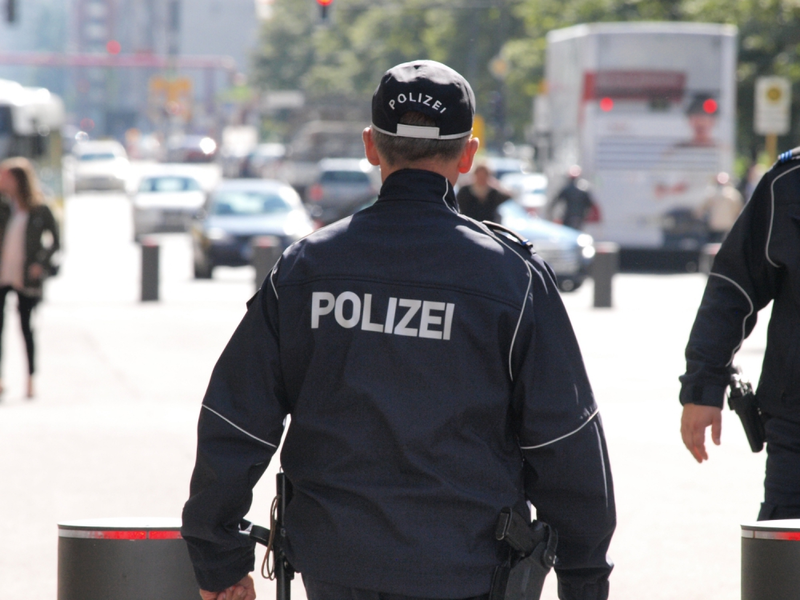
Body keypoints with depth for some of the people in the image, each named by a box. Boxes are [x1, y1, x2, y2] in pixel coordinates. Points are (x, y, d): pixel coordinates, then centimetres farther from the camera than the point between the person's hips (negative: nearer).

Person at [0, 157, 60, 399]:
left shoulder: (40, 211, -3)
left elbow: (55, 240, 1)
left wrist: (42, 264, -9)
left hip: (26, 279, -3)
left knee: (26, 328, 5)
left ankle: (31, 380, 15)